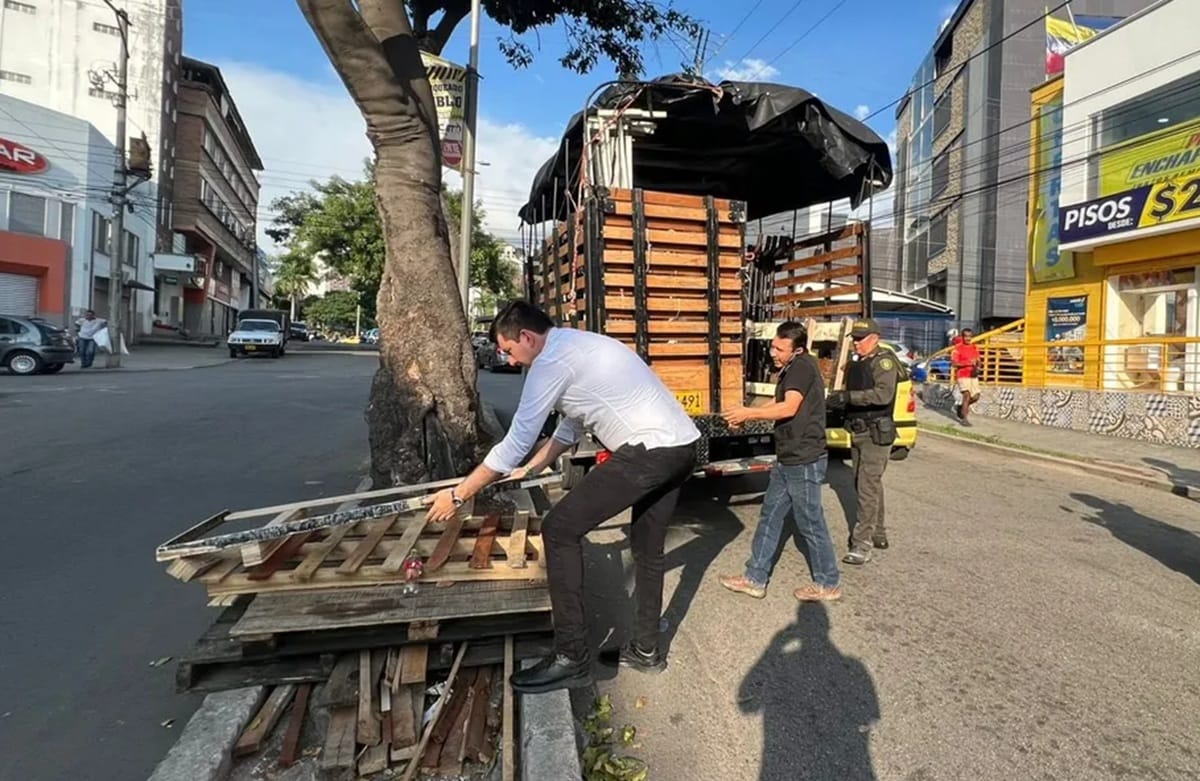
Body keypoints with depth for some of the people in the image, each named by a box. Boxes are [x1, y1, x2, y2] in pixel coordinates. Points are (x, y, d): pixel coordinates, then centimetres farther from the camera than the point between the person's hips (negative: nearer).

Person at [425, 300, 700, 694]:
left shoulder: (552, 360, -10)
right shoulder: (576, 346, 20)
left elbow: (515, 443, -10)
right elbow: (572, 425, 28)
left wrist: (458, 495, -1)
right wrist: (530, 470, 34)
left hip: (650, 451, -11)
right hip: (682, 446, 11)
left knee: (560, 529, -5)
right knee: (647, 548, 22)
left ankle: (571, 658, 3)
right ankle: (645, 649, 37)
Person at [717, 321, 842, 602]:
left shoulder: (803, 366, -17)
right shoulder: (791, 369, 14)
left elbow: (789, 408, -27)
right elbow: (779, 404, 17)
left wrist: (749, 413, -21)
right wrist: (747, 415, 4)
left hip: (805, 461, -10)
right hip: (787, 461, 10)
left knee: (810, 524, 4)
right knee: (770, 517, 13)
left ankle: (828, 584, 22)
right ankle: (755, 578, 22)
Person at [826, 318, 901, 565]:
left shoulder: (884, 361, -13)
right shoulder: (854, 363, 13)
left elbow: (883, 394, -29)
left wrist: (848, 396, -30)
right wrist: (835, 401, 2)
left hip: (876, 434, -9)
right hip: (858, 432, 9)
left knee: (868, 487, -10)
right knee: (866, 484, 17)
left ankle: (862, 544, -7)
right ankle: (878, 534, 31)